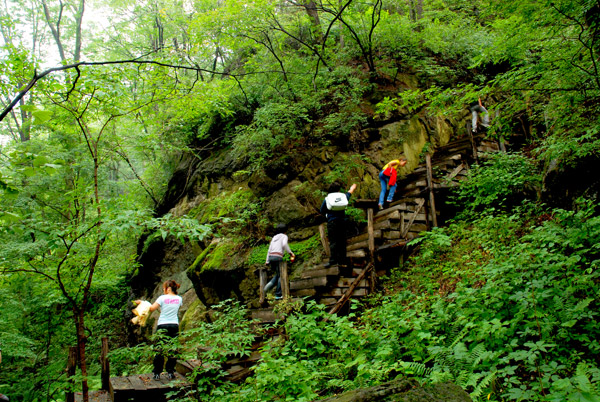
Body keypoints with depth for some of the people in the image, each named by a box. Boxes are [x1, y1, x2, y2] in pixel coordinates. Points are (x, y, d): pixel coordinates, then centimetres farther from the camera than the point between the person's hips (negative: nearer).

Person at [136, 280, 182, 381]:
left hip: (162, 326, -3)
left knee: (160, 350, 4)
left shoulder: (163, 298, -7)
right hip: (174, 325, 3)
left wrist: (141, 302, 7)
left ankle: (157, 373, 8)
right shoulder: (179, 299, 5)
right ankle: (170, 372, 10)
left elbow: (152, 308, -6)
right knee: (172, 350, 7)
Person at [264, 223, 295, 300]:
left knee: (278, 275, 21)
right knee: (281, 276, 2)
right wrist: (290, 252, -11)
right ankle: (278, 295, -3)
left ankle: (269, 285, -1)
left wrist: (267, 261, 21)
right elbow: (284, 244, -18)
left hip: (271, 257, 7)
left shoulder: (274, 237, 24)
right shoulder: (284, 236, 5)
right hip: (278, 257, -7)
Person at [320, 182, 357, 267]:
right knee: (342, 242, 7)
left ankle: (333, 260, -17)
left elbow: (322, 211, 7)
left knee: (333, 242, -8)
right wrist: (352, 188, 53)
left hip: (332, 222, -3)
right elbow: (349, 192, 32)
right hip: (342, 221, 3)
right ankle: (342, 260, 8)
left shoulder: (327, 199, 1)